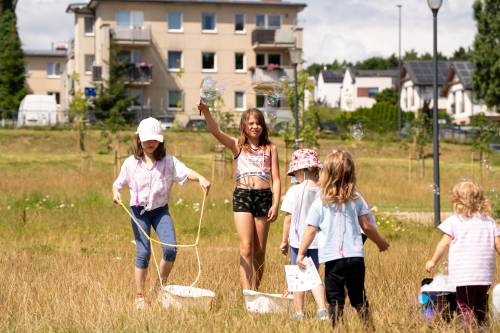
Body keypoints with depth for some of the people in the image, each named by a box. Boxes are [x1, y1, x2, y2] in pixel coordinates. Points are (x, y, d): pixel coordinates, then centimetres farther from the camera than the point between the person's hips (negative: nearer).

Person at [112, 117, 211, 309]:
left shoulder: (168, 161, -1)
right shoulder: (131, 163, 0)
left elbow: (186, 172, -16)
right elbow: (118, 183, 6)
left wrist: (201, 178, -36)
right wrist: (116, 193, -17)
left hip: (160, 210, 1)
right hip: (139, 210, -1)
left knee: (170, 248, -15)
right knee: (143, 252, -5)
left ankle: (161, 285, 9)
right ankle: (139, 296, 7)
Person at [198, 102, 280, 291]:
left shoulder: (270, 148, 12)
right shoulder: (237, 146, 10)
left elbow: (276, 179, 8)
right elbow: (215, 131, -6)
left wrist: (275, 205, -3)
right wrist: (206, 112, -24)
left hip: (264, 197, 1)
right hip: (242, 196, -1)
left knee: (259, 250, 6)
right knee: (246, 248, -12)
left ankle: (256, 291, 17)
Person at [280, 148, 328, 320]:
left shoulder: (294, 191, -10)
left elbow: (288, 218, -5)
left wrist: (284, 240, 5)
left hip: (298, 240, -3)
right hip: (318, 241, 3)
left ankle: (299, 312, 14)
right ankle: (322, 308, -2)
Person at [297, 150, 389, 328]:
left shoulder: (320, 203, -4)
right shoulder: (356, 199, 3)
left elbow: (310, 230, -4)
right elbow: (367, 227, 7)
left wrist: (300, 253, 3)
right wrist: (380, 242, 23)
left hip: (333, 258, -2)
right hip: (356, 257, 3)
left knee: (335, 299, 3)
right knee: (359, 298, 13)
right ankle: (368, 327, 11)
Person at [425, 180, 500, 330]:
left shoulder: (454, 221, -2)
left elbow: (444, 244, 1)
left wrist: (433, 261, 14)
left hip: (463, 275, -4)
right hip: (485, 275, 4)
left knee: (466, 307, -3)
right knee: (480, 306, 17)